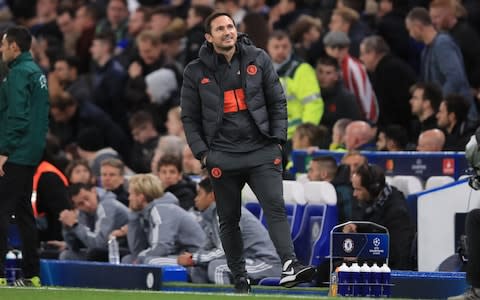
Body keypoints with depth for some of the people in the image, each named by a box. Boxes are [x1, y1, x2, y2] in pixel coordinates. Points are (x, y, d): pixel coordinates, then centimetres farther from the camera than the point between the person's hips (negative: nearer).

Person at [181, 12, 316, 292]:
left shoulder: (258, 59, 6)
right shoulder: (196, 72, 4)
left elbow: (278, 102, 11)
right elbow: (190, 118, 9)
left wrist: (278, 140, 2)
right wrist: (203, 153, -1)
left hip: (262, 152, 0)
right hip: (223, 157, 0)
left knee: (276, 207, -15)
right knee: (229, 220, 5)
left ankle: (290, 265, -26)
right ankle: (240, 276, 14)